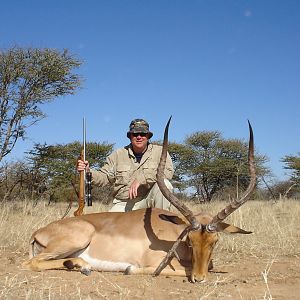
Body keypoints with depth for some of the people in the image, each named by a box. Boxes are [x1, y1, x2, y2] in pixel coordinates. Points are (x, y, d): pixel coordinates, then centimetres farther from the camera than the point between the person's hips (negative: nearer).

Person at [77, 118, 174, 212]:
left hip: (147, 202, 0)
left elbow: (168, 171, -16)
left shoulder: (159, 152, 2)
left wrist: (141, 179, -24)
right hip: (123, 205, 1)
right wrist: (88, 171, -14)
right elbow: (104, 177, 8)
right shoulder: (118, 155, 8)